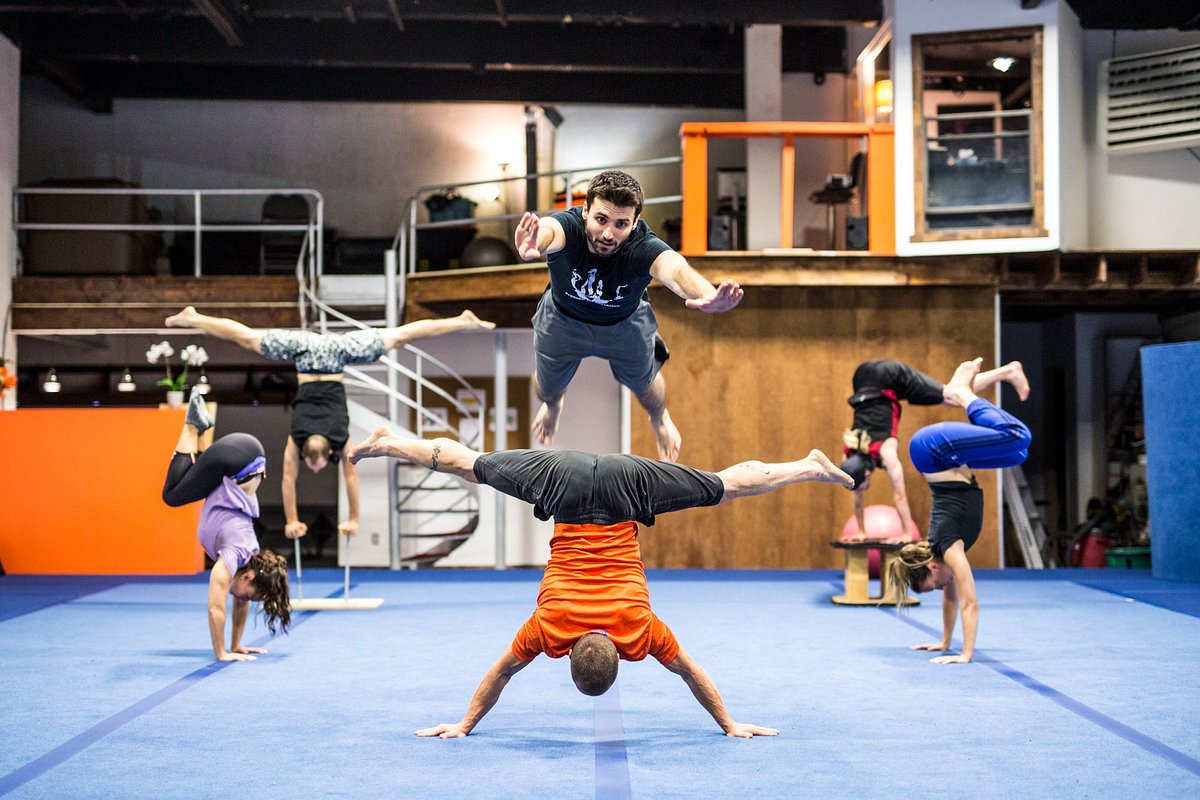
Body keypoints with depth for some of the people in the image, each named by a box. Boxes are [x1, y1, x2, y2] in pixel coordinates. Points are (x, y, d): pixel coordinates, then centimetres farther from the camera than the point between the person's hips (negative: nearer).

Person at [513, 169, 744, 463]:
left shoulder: (643, 247, -42)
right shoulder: (567, 226, -40)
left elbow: (676, 268, -65)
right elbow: (548, 229, -66)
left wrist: (707, 296, -89)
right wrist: (532, 245, -93)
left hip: (625, 324, 0)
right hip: (562, 318, 1)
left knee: (644, 384, 23)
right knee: (548, 388, 23)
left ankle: (659, 420, 61)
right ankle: (552, 406, 63)